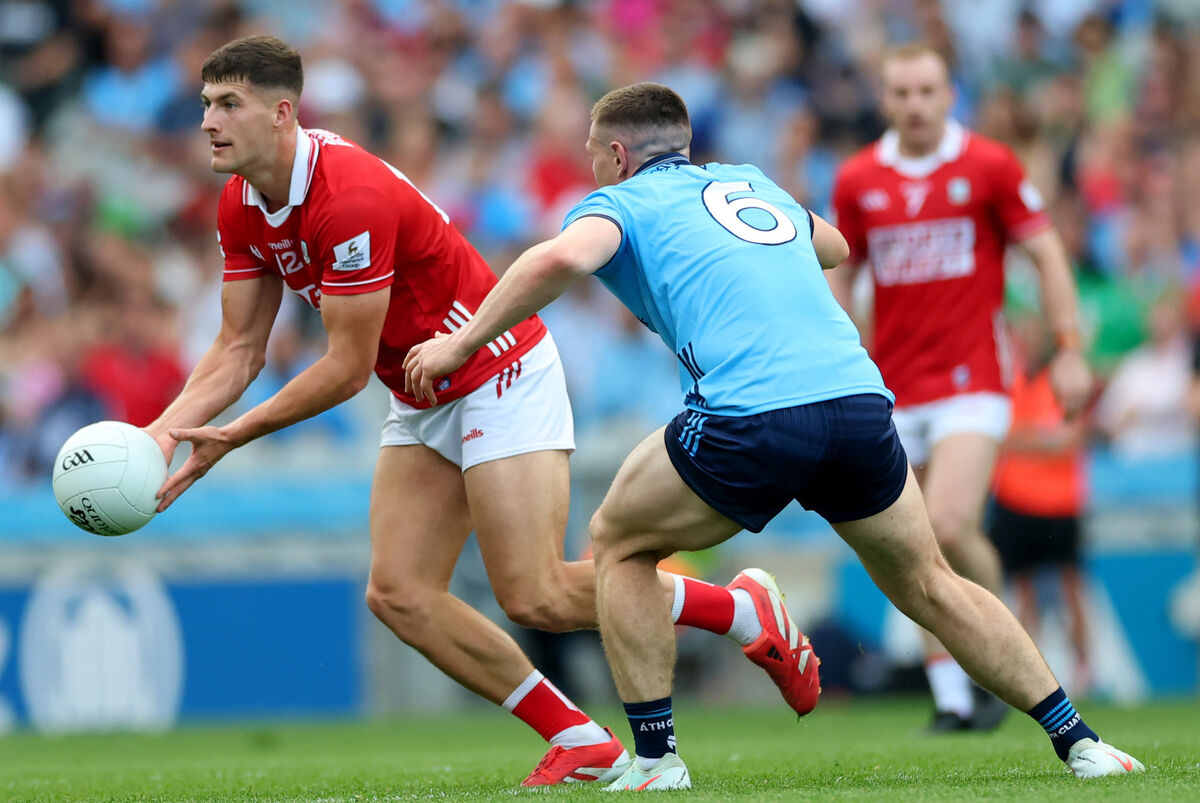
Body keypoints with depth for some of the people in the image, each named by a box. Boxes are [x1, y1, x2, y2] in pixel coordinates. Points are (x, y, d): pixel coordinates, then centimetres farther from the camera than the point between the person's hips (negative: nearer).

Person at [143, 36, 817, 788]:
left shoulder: (352, 196, -30)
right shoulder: (243, 209, -2)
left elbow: (348, 367, -25)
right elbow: (240, 347, 2)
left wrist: (235, 436, -21)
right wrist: (163, 431, -13)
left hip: (500, 373, -9)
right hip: (423, 402, 9)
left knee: (534, 597, -12)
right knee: (399, 593, -3)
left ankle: (746, 608, 7)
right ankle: (581, 741, 4)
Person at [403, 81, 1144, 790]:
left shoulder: (621, 202, 13)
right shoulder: (749, 183, 29)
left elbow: (561, 259, -10)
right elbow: (833, 246, 48)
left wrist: (458, 345, -1)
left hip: (749, 417, -5)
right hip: (860, 400, 5)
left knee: (619, 544, 19)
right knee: (927, 584, 23)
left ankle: (655, 757, 12)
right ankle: (1076, 739, 19)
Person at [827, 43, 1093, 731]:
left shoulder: (990, 166, -2)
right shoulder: (857, 181, 6)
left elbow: (1048, 255, 1)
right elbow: (840, 279, 15)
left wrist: (1070, 351, -5)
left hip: (971, 382, -4)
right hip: (893, 390, 4)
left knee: (951, 526, -21)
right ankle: (951, 699, 11)